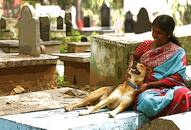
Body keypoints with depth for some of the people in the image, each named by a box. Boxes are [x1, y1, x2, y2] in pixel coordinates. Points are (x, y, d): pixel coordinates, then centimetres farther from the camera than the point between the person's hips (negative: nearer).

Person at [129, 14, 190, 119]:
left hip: (168, 87, -2)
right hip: (148, 90, 2)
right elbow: (133, 56, 29)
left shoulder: (178, 53, 2)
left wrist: (149, 84, -13)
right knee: (147, 102, -39)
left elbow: (176, 78, -6)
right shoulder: (146, 45, 14)